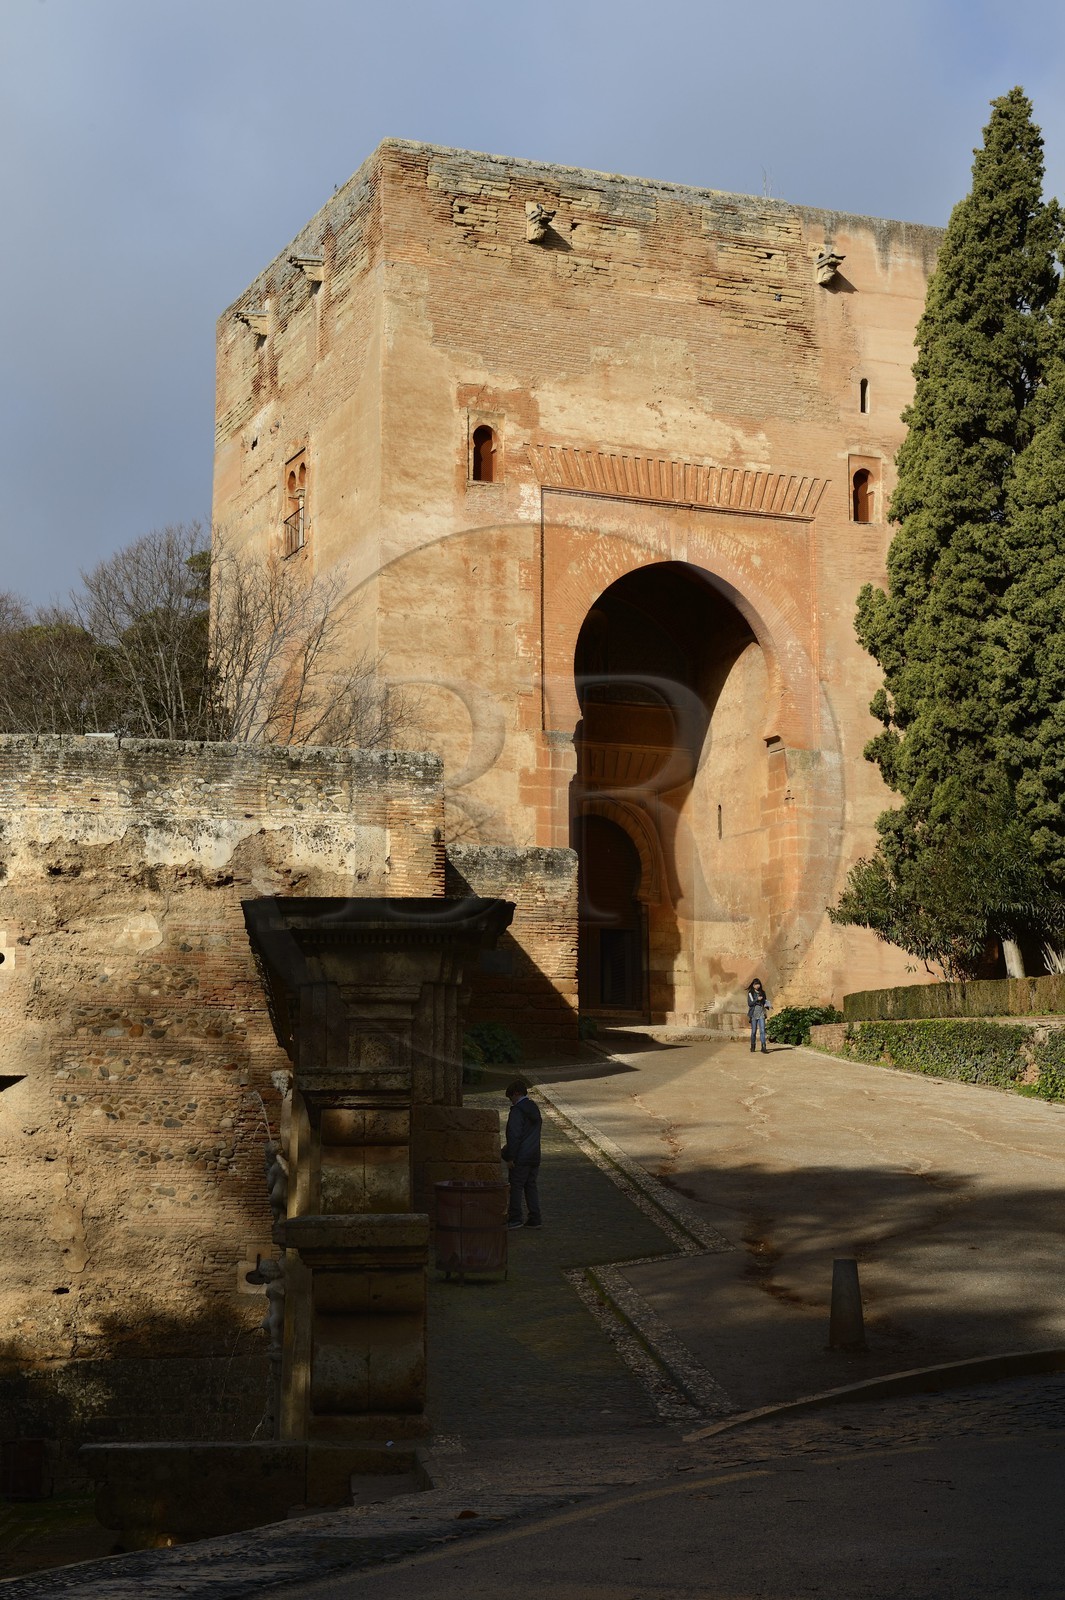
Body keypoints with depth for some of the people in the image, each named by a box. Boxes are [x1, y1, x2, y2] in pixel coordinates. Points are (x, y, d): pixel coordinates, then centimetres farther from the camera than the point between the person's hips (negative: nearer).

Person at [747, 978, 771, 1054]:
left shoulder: (763, 993, 10)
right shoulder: (750, 993, 0)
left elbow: (765, 1001, 14)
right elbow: (749, 1003, -7)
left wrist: (769, 1006, -6)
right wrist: (757, 999, -18)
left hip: (761, 1014, 2)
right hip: (754, 1014, -2)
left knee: (762, 1030, -8)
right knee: (754, 1031, 4)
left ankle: (763, 1047, -13)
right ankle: (752, 1046, 20)